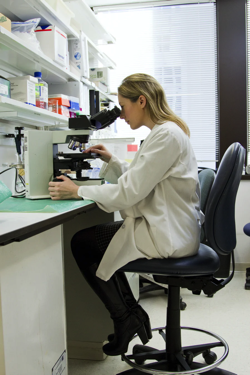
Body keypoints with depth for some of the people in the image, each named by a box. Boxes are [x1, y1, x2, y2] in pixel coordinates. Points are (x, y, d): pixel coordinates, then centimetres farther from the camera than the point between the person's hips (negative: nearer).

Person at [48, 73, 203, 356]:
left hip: (168, 235, -10)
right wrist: (111, 160, 10)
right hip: (169, 226, 11)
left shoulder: (166, 135, -20)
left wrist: (78, 191, -13)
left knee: (81, 243, -1)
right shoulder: (166, 131, 13)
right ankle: (132, 312, 20)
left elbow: (129, 192, -23)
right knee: (94, 237, 19)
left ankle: (126, 319, 9)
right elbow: (138, 179, 20)